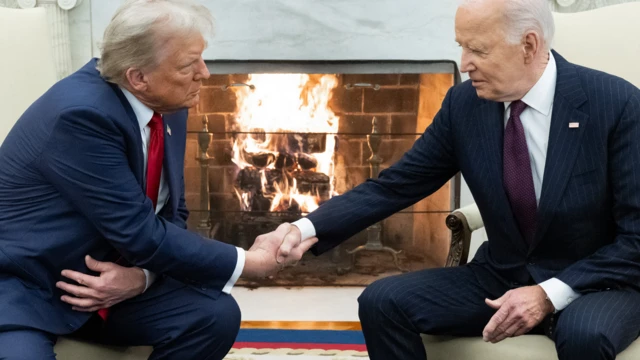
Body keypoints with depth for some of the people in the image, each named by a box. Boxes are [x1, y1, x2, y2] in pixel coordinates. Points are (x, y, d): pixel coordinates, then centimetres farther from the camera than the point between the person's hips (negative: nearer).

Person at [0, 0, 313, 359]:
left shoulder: (169, 109, -1)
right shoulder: (82, 113, -26)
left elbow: (171, 215, 6)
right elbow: (140, 232, -25)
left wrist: (142, 275, -15)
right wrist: (247, 262, -16)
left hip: (109, 276, 7)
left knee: (215, 313, -13)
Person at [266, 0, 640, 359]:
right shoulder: (464, 104, -6)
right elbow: (395, 185, -2)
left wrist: (551, 294, -25)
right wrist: (307, 227, -16)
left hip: (599, 283, -3)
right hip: (501, 277, 4)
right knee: (382, 301, -15)